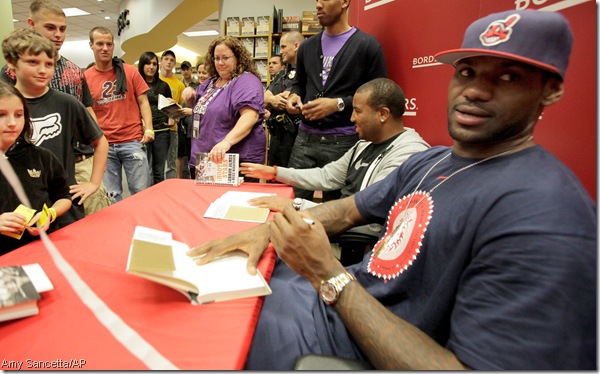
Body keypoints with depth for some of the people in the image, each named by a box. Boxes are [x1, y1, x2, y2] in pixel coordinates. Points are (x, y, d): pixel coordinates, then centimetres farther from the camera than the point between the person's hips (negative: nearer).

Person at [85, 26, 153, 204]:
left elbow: (143, 102, 5)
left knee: (140, 192, 5)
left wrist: (148, 129, -7)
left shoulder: (130, 71, 4)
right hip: (103, 145, 1)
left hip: (133, 141, -1)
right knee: (112, 196, 9)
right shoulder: (86, 77, 4)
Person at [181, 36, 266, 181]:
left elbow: (250, 116, -29)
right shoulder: (211, 81, 14)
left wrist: (227, 142, -43)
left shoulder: (247, 81, -12)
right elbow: (199, 106, 30)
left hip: (237, 160, -8)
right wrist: (190, 96, 5)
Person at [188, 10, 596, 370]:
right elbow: (349, 208, 13)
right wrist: (271, 228, -4)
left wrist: (328, 273, -28)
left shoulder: (543, 217, -25)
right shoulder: (428, 161, 3)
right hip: (338, 299, 8)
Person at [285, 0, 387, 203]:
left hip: (343, 142, -4)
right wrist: (294, 96, 3)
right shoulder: (307, 46, 15)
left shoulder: (367, 45, -1)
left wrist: (338, 104, -16)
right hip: (305, 138, 4)